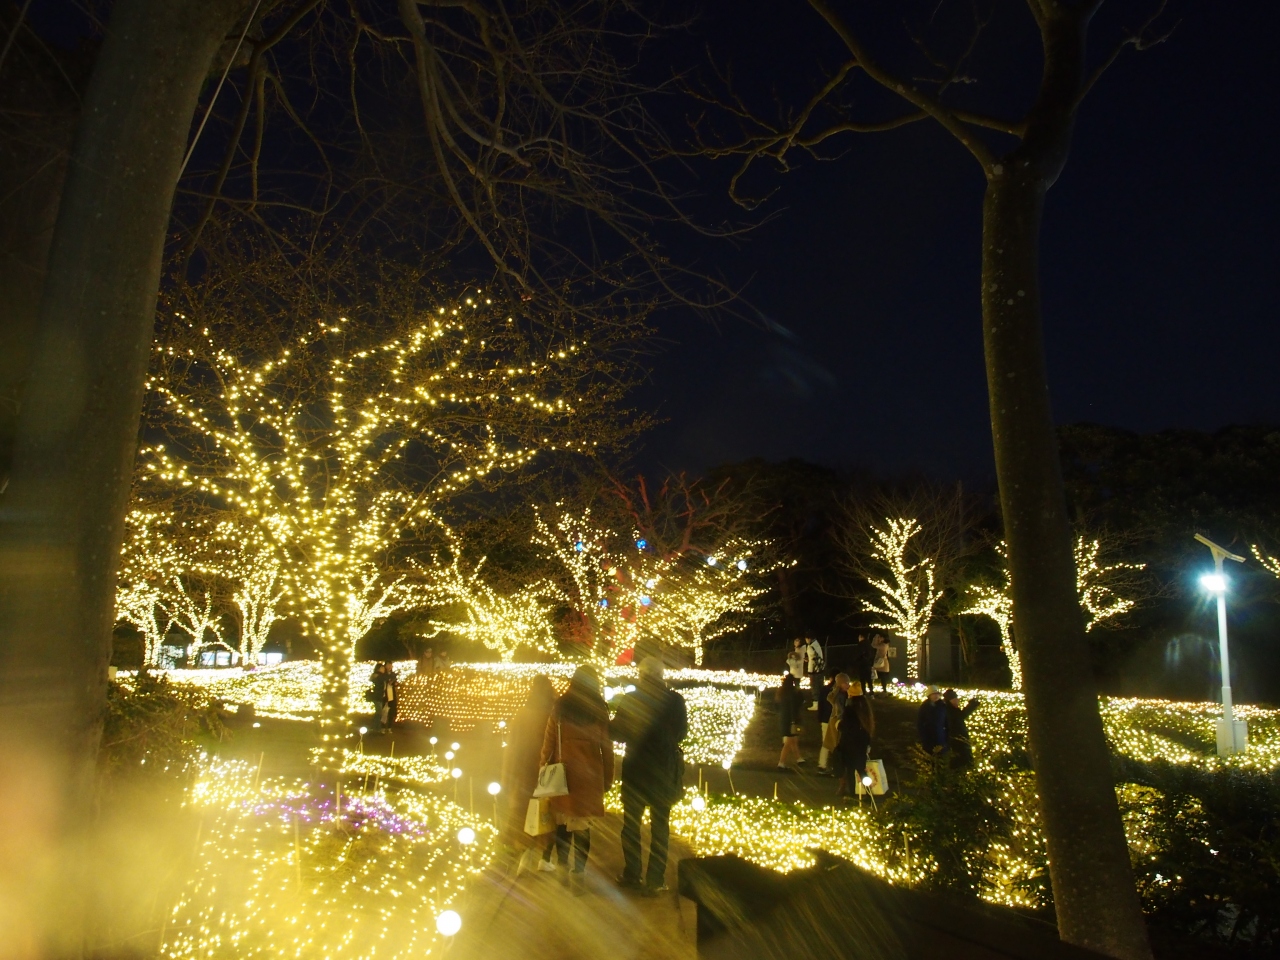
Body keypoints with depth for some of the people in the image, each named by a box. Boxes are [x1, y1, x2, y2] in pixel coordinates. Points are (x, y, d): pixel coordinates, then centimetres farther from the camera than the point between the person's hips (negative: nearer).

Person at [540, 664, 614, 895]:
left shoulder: (560, 706, 2)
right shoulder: (599, 708, -2)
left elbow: (549, 741, 5)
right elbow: (606, 746, -1)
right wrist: (608, 777, 7)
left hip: (563, 771, 2)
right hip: (589, 773, -2)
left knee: (563, 821, 12)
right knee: (583, 825, 3)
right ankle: (578, 874, 2)